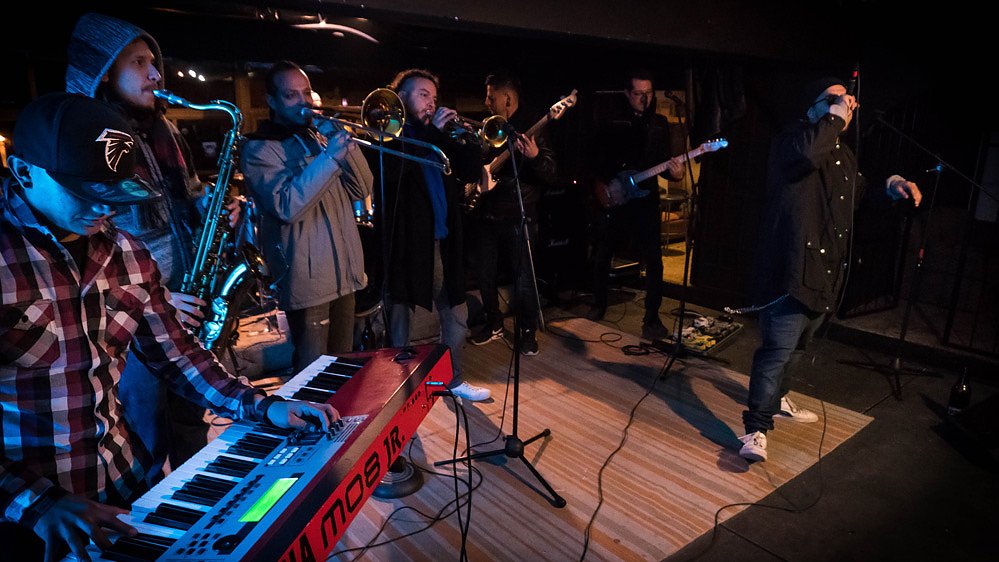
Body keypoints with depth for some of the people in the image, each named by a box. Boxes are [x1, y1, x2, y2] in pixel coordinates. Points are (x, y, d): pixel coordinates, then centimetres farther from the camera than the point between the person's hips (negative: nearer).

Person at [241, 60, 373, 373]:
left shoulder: (322, 136, 14)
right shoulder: (260, 148, -5)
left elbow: (362, 190, 6)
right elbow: (286, 207, -22)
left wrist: (346, 142, -9)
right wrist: (330, 157, -26)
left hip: (345, 273, 6)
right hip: (308, 280, -6)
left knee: (344, 363, 17)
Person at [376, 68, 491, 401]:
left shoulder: (440, 136, 14)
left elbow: (470, 173, 10)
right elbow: (391, 171, -24)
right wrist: (431, 131, -19)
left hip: (441, 242, 6)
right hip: (404, 243, -6)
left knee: (456, 315, 15)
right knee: (399, 322, 7)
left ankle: (453, 379, 33)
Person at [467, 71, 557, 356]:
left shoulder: (530, 129, -7)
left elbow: (550, 174, -15)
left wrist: (535, 156, -34)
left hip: (518, 216, -6)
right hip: (486, 214, 6)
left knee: (523, 279, 0)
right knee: (485, 275, 12)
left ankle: (528, 331, 17)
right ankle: (494, 323, 30)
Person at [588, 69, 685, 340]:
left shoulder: (659, 123, 7)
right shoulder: (612, 121, 2)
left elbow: (664, 160, 6)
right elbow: (599, 158, 2)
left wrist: (674, 172, -16)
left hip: (645, 199, 0)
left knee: (654, 260, -5)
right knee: (601, 255, 11)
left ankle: (652, 317, 6)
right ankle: (599, 303, 32)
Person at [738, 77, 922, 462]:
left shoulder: (843, 154, 19)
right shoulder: (791, 140, -7)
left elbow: (859, 196, 33)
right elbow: (807, 152, -32)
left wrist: (892, 187, 14)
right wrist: (836, 115, -17)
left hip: (826, 271, 9)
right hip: (791, 269, -9)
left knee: (796, 346, 22)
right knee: (778, 349, -12)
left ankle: (776, 400, 40)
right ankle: (756, 429, -8)